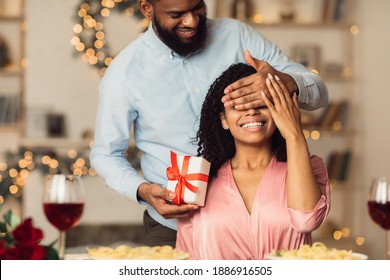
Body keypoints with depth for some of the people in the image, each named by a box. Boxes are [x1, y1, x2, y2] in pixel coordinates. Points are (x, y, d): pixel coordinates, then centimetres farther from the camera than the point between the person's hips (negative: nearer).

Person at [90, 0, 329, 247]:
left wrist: (287, 83, -29)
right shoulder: (124, 73, -8)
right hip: (174, 226, -1)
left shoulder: (236, 35, -3)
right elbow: (106, 155, 3)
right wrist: (141, 190, -19)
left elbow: (319, 92, -4)